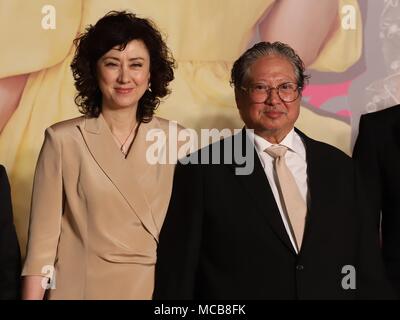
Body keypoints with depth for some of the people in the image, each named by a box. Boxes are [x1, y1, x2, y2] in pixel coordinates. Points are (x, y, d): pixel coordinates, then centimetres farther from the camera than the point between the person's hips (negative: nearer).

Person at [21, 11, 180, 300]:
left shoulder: (174, 139, -3)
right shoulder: (63, 140, -9)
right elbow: (43, 237, -8)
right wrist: (31, 296, -12)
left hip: (154, 287, 2)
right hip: (83, 286, -2)